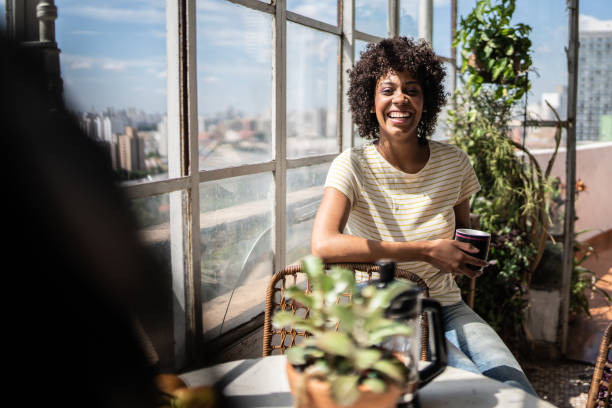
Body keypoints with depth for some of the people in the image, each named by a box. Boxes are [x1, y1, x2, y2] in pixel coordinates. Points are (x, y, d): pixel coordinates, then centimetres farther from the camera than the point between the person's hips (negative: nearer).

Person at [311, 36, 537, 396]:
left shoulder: (453, 162, 0)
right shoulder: (354, 166, -13)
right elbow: (324, 245, -31)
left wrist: (470, 255, -7)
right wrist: (427, 251, -29)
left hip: (446, 306, 4)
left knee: (519, 391, -18)